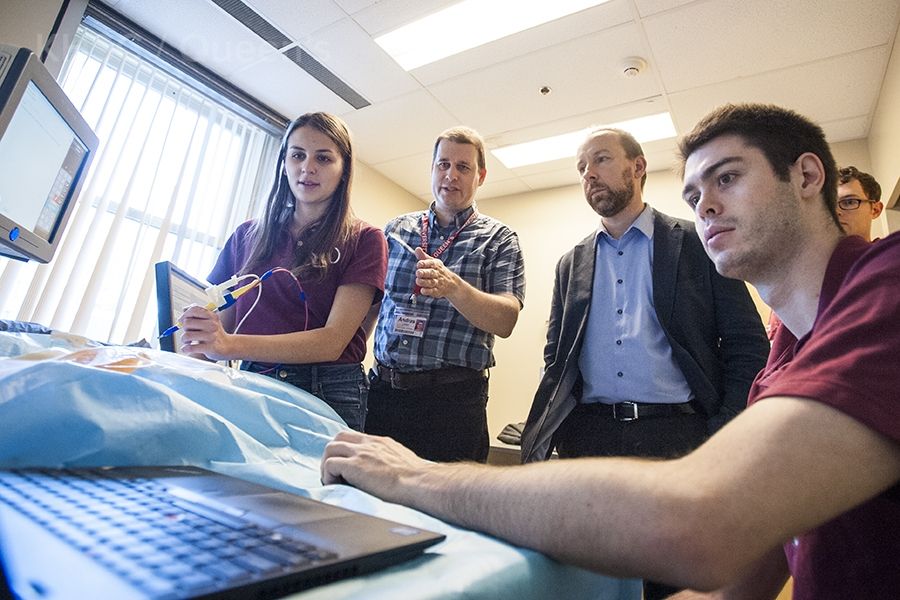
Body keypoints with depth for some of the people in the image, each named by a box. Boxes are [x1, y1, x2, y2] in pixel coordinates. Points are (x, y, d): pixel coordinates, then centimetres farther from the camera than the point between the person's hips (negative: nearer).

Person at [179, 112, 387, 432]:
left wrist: (231, 344, -21)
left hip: (327, 394, -2)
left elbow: (333, 341, -11)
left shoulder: (363, 240, -1)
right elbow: (220, 327, 10)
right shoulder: (247, 236, 11)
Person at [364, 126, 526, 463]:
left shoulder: (498, 239, 0)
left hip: (452, 397, -3)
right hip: (382, 388, 3)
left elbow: (506, 321, -13)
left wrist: (453, 287, -29)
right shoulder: (396, 229, 11)